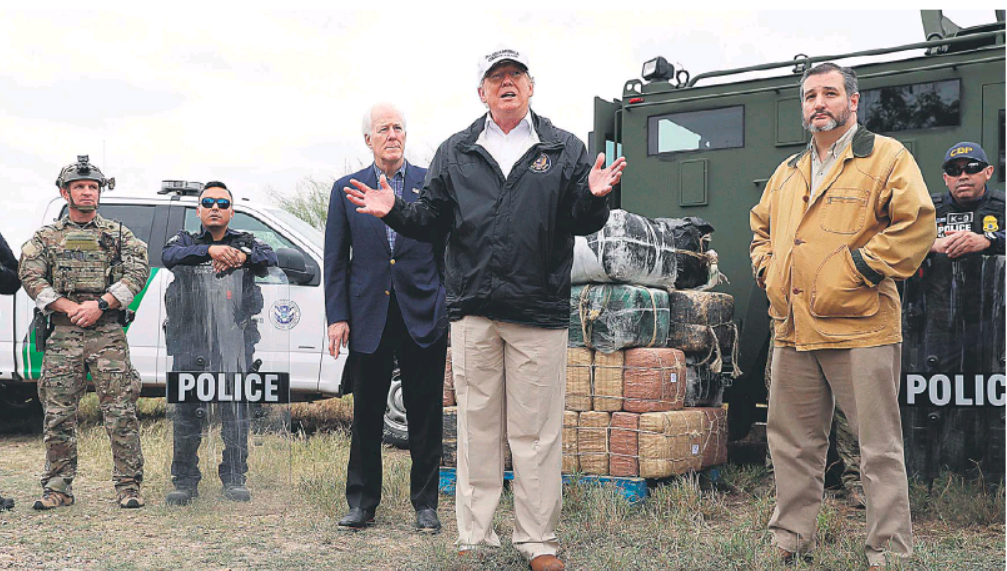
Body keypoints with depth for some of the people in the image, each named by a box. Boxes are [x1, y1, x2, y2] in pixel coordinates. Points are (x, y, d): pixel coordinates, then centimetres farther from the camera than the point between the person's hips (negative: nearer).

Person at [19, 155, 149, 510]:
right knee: (58, 415, 3)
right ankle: (58, 487, 13)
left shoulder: (119, 235, 12)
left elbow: (139, 270, -1)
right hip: (63, 335, 1)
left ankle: (128, 486, 2)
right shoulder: (46, 237, 14)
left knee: (121, 413, -5)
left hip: (108, 334, -1)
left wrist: (100, 304, -12)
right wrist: (70, 307, -10)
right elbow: (30, 276, 2)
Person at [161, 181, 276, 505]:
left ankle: (234, 480, 12)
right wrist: (211, 250, -22)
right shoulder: (186, 241, 15)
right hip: (190, 340, 0)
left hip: (235, 337, 0)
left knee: (236, 411, 1)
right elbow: (168, 256, -9)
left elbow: (269, 257, -4)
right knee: (186, 412, 2)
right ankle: (184, 481, 14)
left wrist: (239, 256, -23)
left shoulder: (246, 242, 16)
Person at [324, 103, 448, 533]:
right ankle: (362, 503, 22)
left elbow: (448, 250, 6)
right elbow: (335, 259, 7)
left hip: (424, 317, -1)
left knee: (426, 416, 5)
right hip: (369, 319, 1)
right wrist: (337, 316, 0)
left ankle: (425, 503, 18)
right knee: (366, 417, 9)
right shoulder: (346, 189, 8)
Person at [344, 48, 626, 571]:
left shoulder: (564, 150, 9)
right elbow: (432, 220, 13)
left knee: (536, 432, 4)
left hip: (540, 312, -1)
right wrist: (394, 211, -4)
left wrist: (593, 196, -17)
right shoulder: (455, 152, 14)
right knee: (477, 427, 8)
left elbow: (582, 224, 3)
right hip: (471, 311, 2)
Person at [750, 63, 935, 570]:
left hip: (859, 329, -6)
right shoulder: (787, 173, 18)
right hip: (792, 332, 6)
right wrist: (766, 267, 13)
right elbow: (762, 226, 30)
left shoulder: (887, 158, -2)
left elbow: (917, 225, -12)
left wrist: (860, 266, -14)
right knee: (791, 441, 14)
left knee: (879, 447, 1)